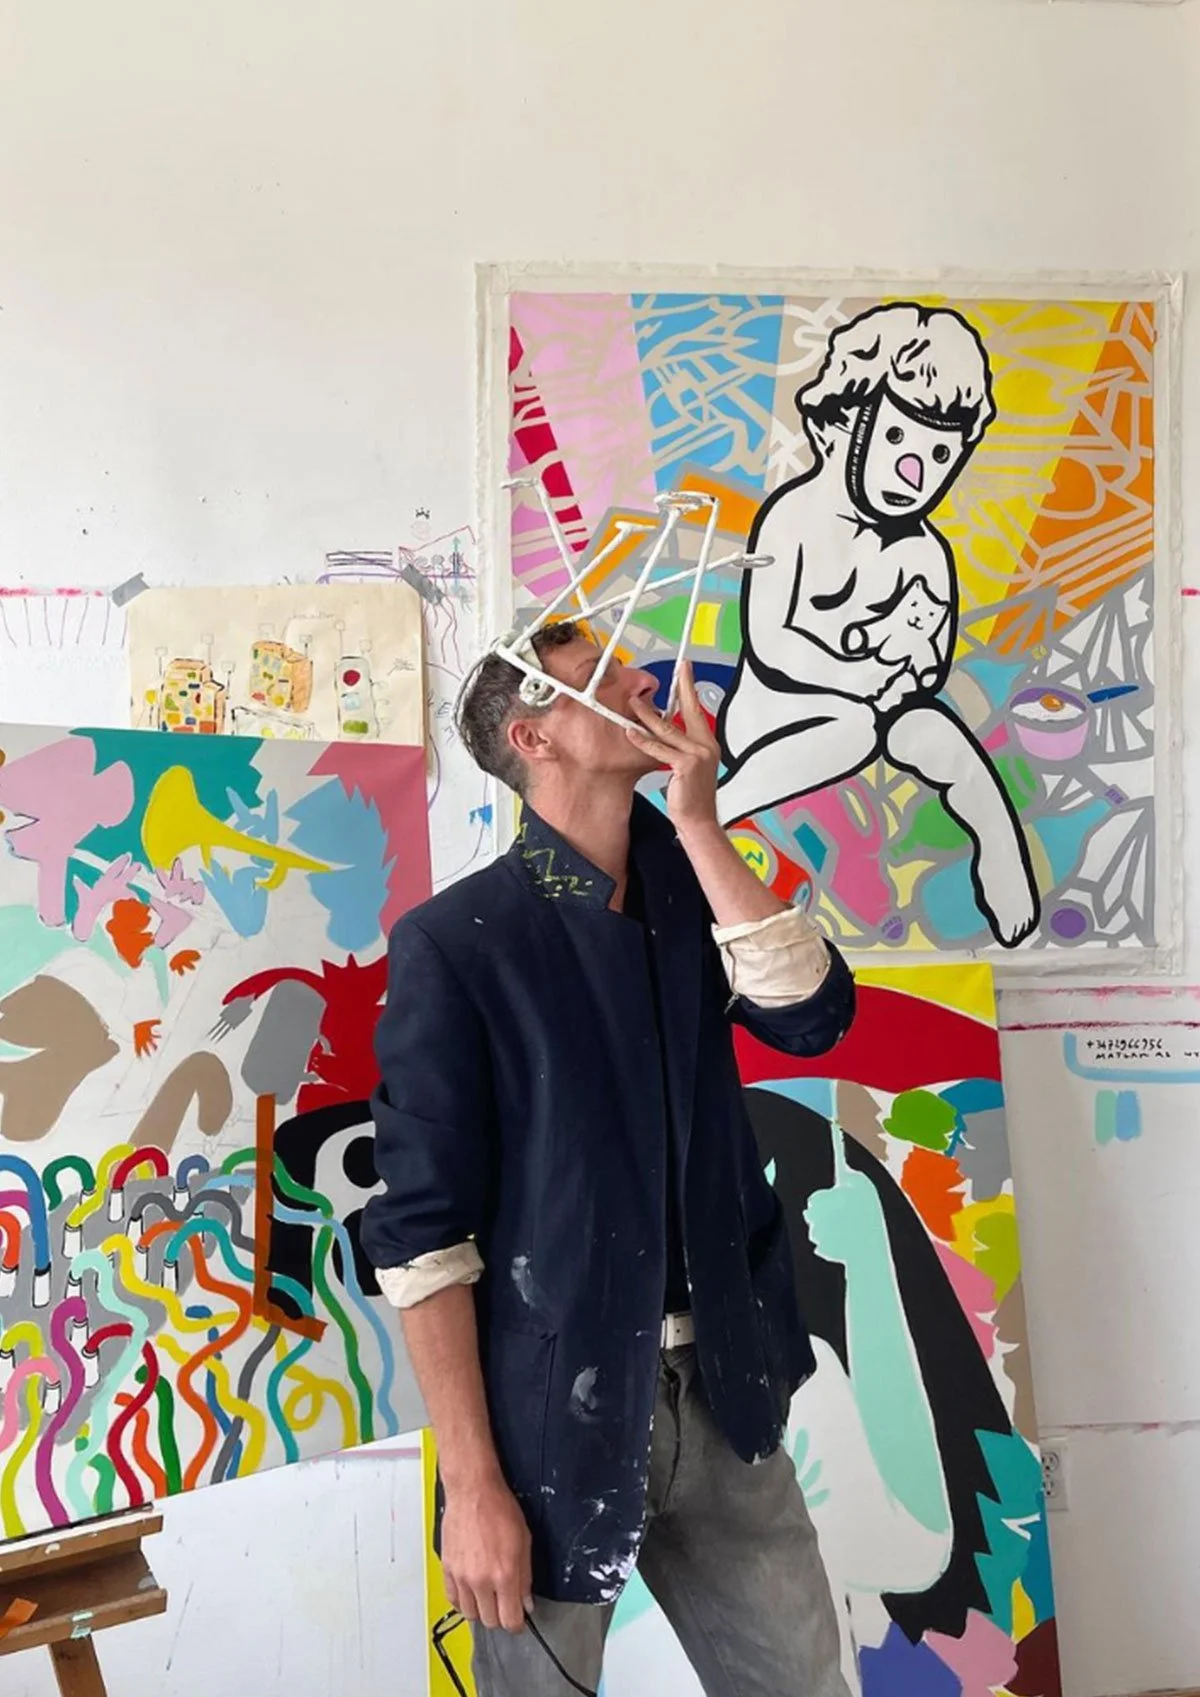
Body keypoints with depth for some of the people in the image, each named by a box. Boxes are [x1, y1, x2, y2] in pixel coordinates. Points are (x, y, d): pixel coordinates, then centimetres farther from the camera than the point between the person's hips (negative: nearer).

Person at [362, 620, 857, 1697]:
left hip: (720, 1396, 5)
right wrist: (472, 1480, -13)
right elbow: (422, 1229, -12)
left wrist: (699, 826, -13)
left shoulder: (690, 900, 7)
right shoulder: (454, 942, -11)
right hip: (553, 1413, -5)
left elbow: (813, 1016, -10)